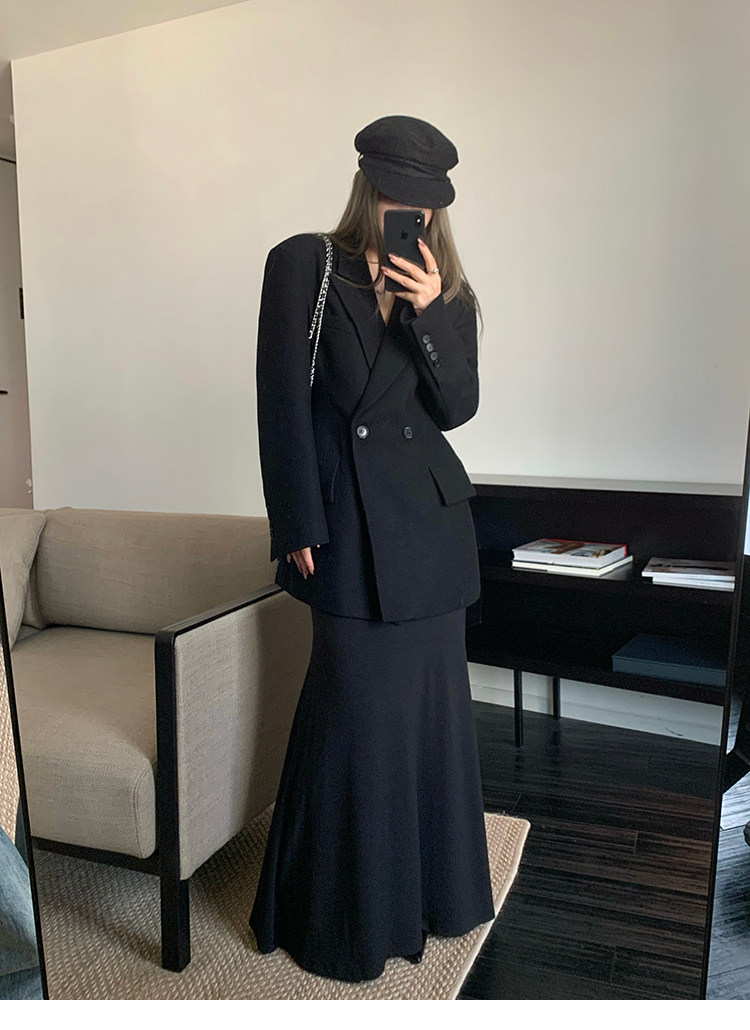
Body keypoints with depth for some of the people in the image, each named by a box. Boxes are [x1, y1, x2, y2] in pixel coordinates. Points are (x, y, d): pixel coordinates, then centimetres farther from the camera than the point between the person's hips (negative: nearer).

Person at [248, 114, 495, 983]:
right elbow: (282, 400, -6)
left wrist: (427, 315, -11)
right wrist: (299, 527, -10)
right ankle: (342, 917, 25)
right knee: (357, 711, 1)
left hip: (431, 520, 5)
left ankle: (433, 884, 36)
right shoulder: (304, 264, -1)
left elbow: (458, 407, 3)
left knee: (432, 702, 13)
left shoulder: (446, 291, 11)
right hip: (350, 523, -4)